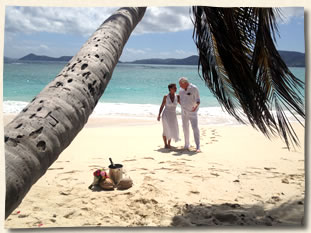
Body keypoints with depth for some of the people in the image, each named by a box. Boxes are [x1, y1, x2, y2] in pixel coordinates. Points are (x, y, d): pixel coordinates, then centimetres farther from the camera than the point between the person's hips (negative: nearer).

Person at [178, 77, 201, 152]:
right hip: (184, 112, 5)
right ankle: (187, 145, 24)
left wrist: (196, 106, -31)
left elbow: (198, 101, -12)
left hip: (192, 112, -5)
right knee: (185, 128, 10)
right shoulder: (181, 90, 4)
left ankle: (198, 147, -13)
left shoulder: (194, 88, -13)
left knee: (195, 128, -13)